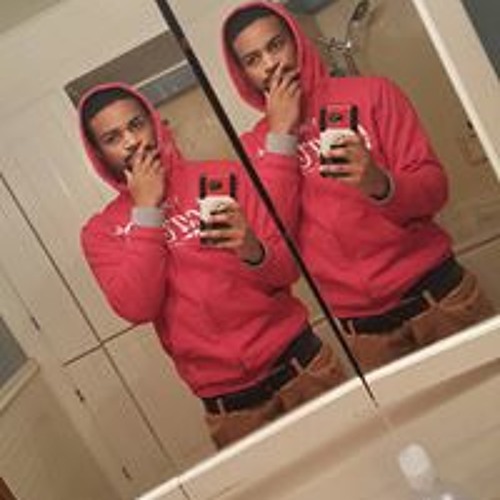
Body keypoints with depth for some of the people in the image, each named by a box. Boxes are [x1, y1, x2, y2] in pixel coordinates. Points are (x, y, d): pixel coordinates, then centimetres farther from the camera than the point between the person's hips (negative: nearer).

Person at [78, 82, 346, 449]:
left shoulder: (224, 177, 2)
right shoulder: (101, 232, 3)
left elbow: (288, 269, -2)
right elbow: (137, 308, -14)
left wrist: (253, 251, -24)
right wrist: (146, 211, -12)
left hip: (300, 364, 0)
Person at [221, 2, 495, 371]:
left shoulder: (370, 93, 2)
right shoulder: (256, 145, 4)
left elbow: (434, 188, -6)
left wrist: (381, 185, -27)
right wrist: (281, 135, -10)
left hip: (438, 297, 0)